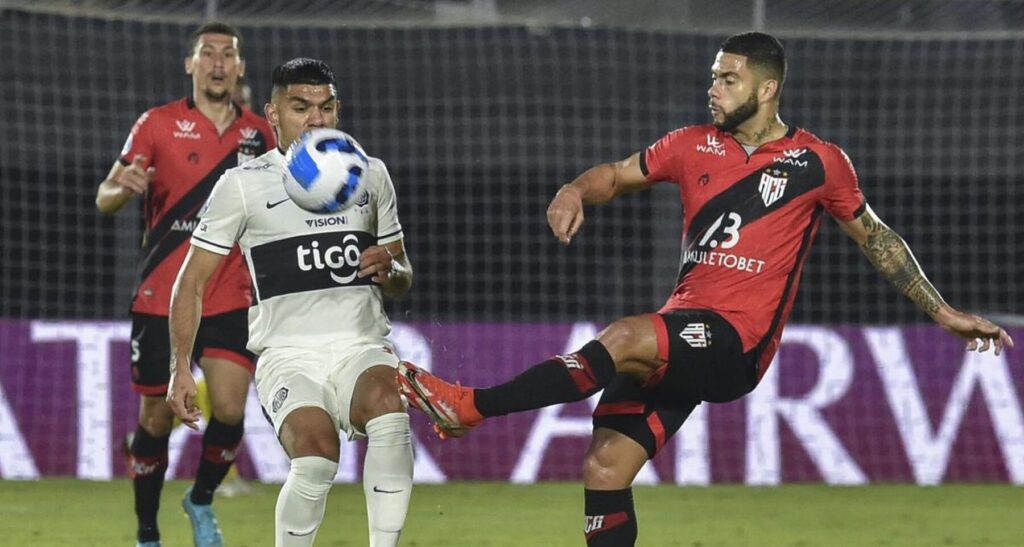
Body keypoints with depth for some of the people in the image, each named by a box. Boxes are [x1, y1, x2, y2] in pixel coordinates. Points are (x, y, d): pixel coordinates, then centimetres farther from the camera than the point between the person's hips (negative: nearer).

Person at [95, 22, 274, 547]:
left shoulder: (258, 133, 7)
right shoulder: (158, 124, -3)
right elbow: (104, 198, -7)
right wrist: (123, 188, -29)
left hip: (232, 300, 2)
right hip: (161, 300, -2)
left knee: (229, 410, -12)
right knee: (158, 419, 2)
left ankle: (202, 501, 17)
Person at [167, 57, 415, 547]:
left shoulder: (370, 175, 15)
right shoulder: (243, 184, 4)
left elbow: (403, 280, 24)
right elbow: (192, 282, 8)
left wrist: (389, 271, -1)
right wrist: (181, 370, -2)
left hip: (362, 346, 2)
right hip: (288, 355, -2)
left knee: (389, 406, -34)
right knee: (317, 452, -32)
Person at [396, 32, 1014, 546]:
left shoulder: (818, 163, 3)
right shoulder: (695, 146, 13)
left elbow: (875, 237, 14)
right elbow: (618, 174, 21)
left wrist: (944, 312, 17)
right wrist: (574, 192, -4)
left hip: (737, 343, -5)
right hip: (677, 337, 5)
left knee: (624, 339, -31)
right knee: (605, 470, -4)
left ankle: (472, 406, -34)